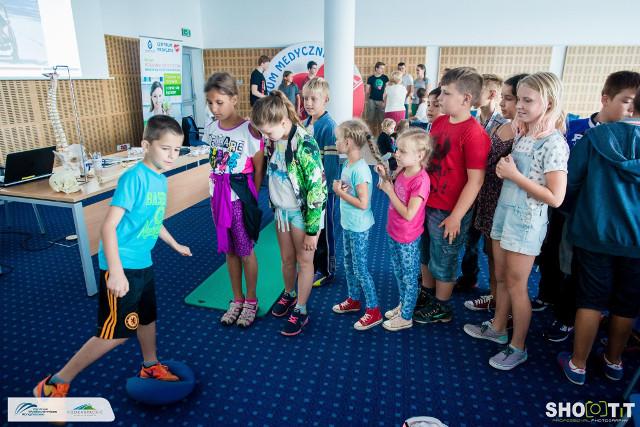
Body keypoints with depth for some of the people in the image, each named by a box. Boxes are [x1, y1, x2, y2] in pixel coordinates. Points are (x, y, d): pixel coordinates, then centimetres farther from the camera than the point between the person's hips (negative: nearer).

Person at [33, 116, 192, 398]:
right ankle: (56, 384, 16)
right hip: (122, 266, -8)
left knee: (148, 317, 22)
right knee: (117, 332, -2)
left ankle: (150, 367, 44)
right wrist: (116, 272, -28)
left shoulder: (160, 179, 5)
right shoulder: (134, 177, -20)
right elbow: (109, 227, -23)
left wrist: (174, 244, 32)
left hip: (143, 263, 8)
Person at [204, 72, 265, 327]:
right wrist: (218, 190, 8)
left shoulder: (249, 130, -16)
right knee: (229, 249, 15)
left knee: (245, 250, 7)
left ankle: (251, 301, 26)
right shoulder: (210, 128, 2)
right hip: (218, 194, 6)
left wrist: (252, 199, -7)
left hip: (241, 196, -6)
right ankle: (237, 299, 31)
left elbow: (258, 169, -10)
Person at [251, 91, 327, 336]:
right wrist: (273, 205, 16)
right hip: (281, 209, 6)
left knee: (304, 261, 9)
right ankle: (289, 295, 44)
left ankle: (300, 311, 25)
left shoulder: (304, 144, -26)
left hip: (302, 211, -6)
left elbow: (316, 189, -22)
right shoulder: (274, 139, -3)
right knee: (286, 258, 20)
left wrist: (311, 230, -18)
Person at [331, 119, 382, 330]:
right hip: (348, 224, 9)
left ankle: (373, 310, 16)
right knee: (349, 265, 21)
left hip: (359, 228, -9)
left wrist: (339, 192, -18)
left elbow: (363, 203, -26)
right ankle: (354, 299, 39)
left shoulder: (360, 169, -24)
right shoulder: (347, 164, 3)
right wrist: (338, 188, -7)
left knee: (360, 269, 1)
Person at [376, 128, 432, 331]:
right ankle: (403, 305, 45)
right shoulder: (403, 171, -3)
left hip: (407, 239, -8)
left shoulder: (420, 180, -26)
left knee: (409, 278, 11)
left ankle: (406, 317, 28)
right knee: (398, 273, 24)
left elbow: (408, 214, -28)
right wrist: (385, 176, -4)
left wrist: (389, 191, -22)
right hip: (394, 232, 8)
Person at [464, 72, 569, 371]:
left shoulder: (553, 143, -17)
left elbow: (555, 198, -21)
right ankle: (498, 328, 37)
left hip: (526, 222, -7)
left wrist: (515, 175, -20)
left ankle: (518, 347, 22)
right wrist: (503, 169, 0)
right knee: (501, 278, 18)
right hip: (504, 212, 7)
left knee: (516, 286, 4)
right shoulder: (522, 135, 6)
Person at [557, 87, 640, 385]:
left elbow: (569, 182, -5)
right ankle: (613, 361, 35)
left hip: (595, 233, -1)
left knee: (591, 300, 10)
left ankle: (577, 365, 19)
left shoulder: (596, 136, -8)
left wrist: (578, 213, 13)